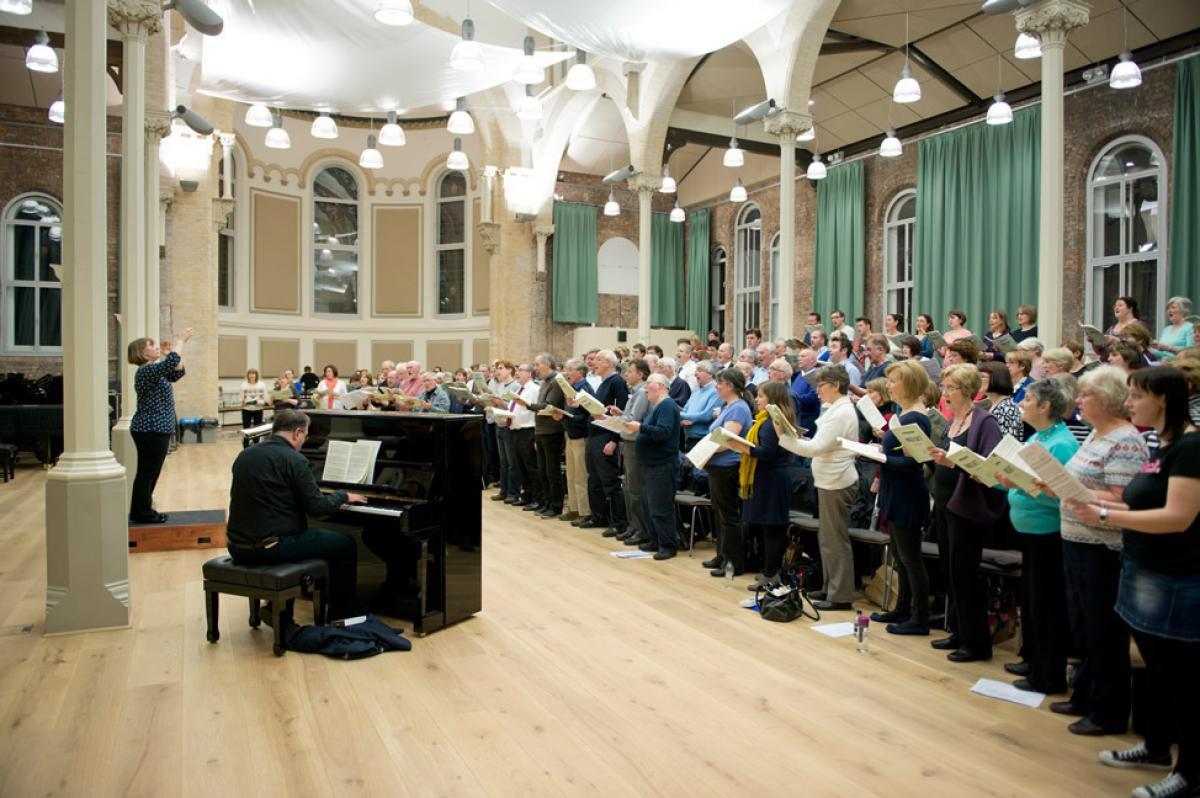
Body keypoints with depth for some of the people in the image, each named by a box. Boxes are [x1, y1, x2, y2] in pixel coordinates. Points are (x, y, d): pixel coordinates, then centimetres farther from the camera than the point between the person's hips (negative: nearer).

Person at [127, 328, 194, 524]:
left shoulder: (155, 371, 15)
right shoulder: (145, 371, -16)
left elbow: (177, 373, 20)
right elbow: (173, 361, -28)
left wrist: (168, 352, 10)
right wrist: (181, 340, -16)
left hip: (156, 430, 10)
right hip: (150, 430, -10)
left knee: (150, 473, 15)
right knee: (146, 473, -4)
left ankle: (143, 511, 22)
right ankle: (142, 513, 2)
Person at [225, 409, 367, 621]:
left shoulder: (245, 455, 8)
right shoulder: (294, 460, -14)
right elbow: (317, 508, -12)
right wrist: (344, 496, 6)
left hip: (238, 548, 8)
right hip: (270, 549, -8)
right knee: (345, 544, 8)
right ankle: (341, 615, 15)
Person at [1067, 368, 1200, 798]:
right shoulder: (1163, 445, 11)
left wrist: (1106, 516, -26)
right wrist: (1101, 503, 3)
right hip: (1146, 573, 9)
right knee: (1157, 670, 20)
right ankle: (1157, 747, 35)